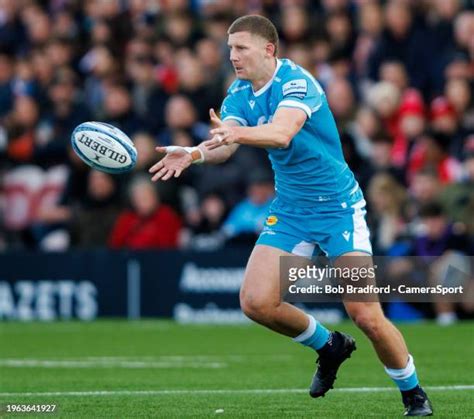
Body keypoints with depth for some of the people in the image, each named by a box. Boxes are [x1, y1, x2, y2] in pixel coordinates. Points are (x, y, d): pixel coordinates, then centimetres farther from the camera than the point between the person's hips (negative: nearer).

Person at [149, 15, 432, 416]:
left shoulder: (297, 83, -20)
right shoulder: (239, 93, 1)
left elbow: (282, 132, -39)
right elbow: (223, 145, -12)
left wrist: (239, 132, -59)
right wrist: (194, 153, -35)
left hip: (338, 206, -6)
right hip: (289, 210, 6)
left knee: (367, 316, -12)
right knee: (256, 302, -9)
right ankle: (329, 346, 18)